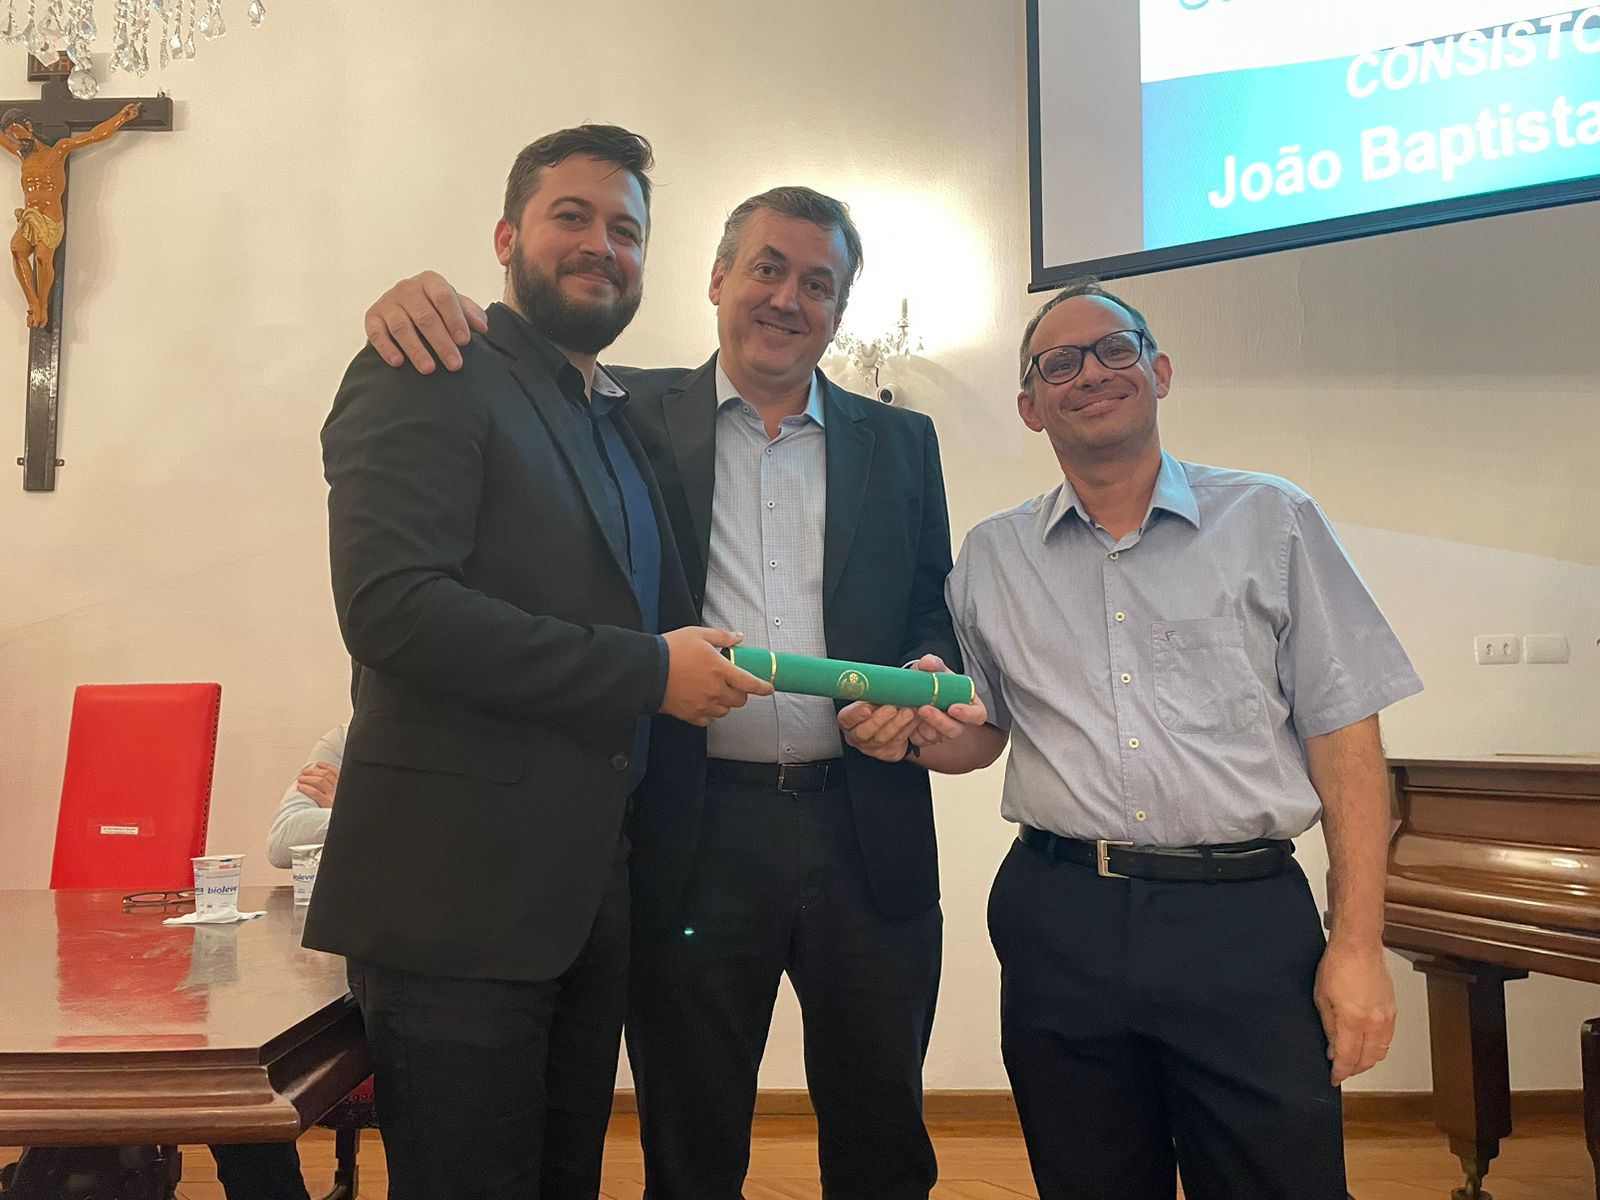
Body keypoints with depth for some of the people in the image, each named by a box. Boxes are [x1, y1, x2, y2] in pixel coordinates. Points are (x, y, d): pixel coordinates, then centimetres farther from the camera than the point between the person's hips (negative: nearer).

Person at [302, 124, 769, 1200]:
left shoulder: (623, 418, 19)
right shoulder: (429, 382, -6)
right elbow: (390, 605, -20)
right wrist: (647, 670, -18)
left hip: (591, 895, 8)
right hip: (460, 891, -7)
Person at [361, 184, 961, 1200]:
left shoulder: (900, 443, 12)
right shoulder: (637, 420, 5)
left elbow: (939, 620, 13)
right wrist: (424, 302, -16)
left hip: (869, 839, 2)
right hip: (694, 840, -2)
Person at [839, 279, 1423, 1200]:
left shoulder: (1273, 522, 3)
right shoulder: (991, 557, 9)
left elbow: (1343, 735, 0)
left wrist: (1358, 943, -6)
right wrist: (921, 731, -7)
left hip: (1246, 919, -1)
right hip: (1061, 923, 2)